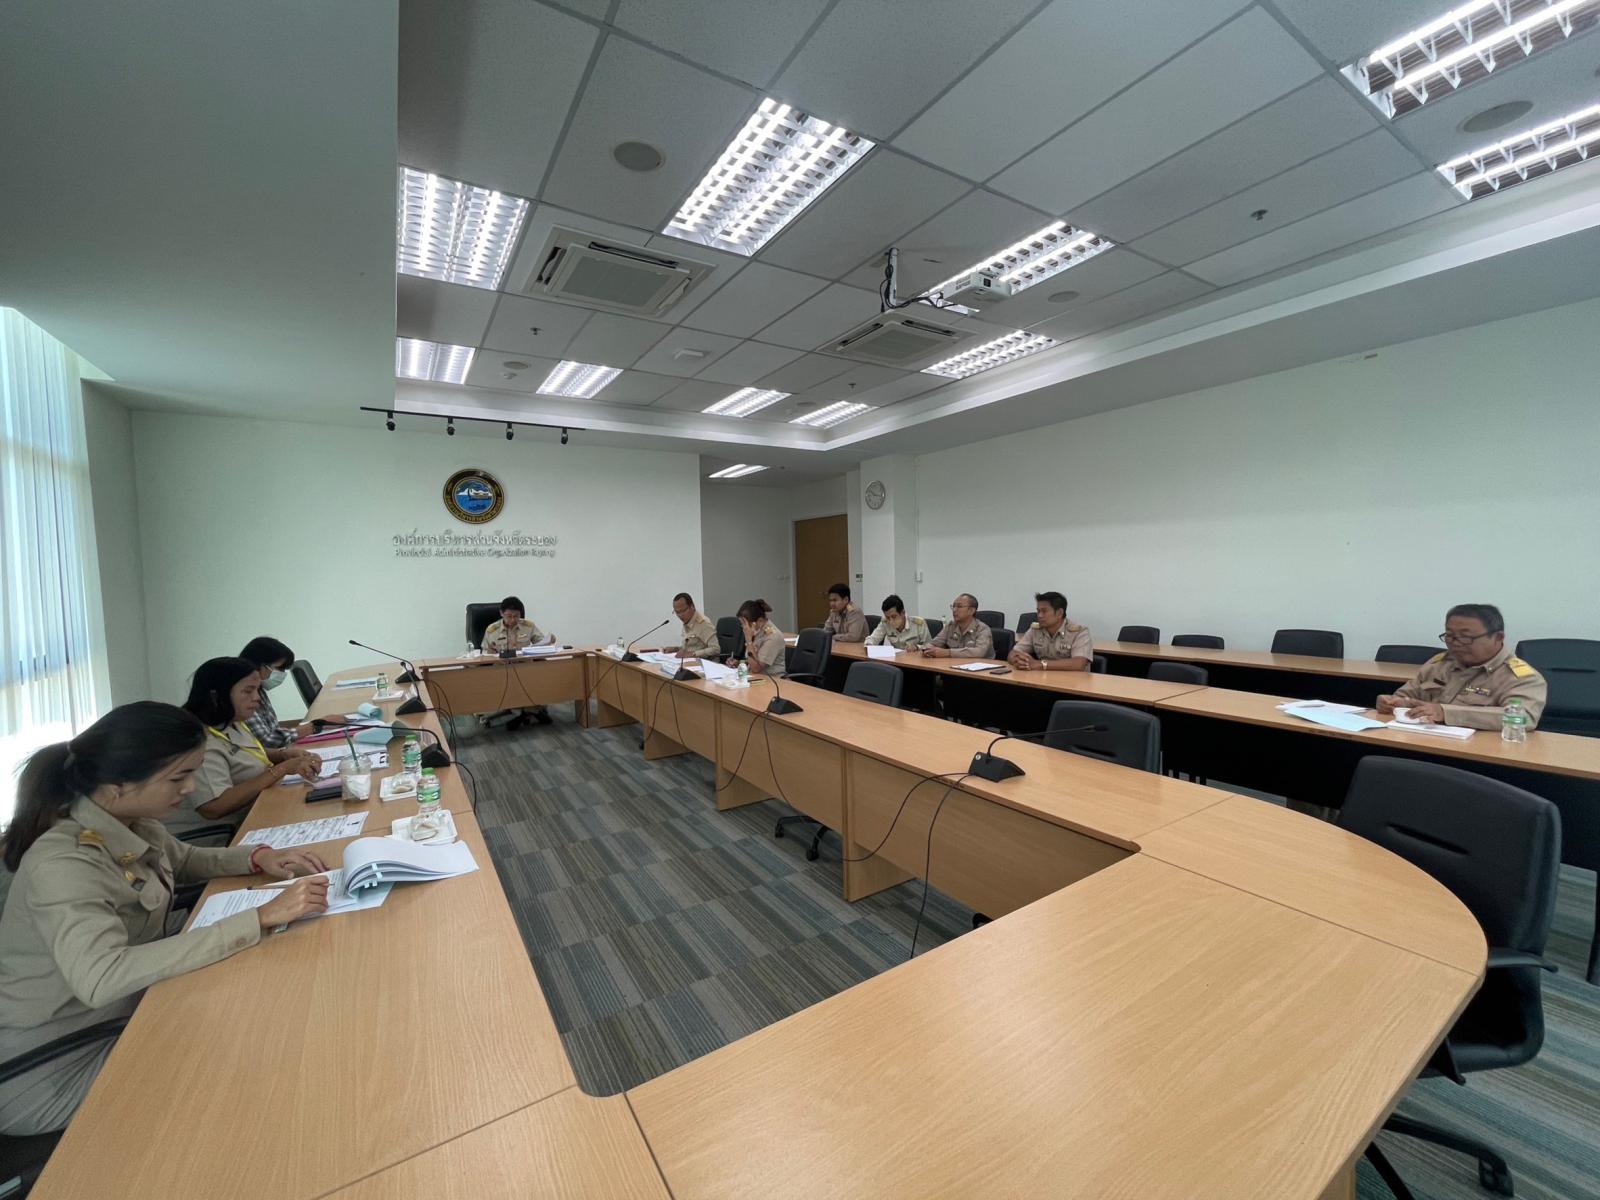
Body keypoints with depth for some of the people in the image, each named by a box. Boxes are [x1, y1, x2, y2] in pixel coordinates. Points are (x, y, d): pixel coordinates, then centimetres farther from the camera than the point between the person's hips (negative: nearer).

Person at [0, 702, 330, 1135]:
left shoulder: (134, 824, -7)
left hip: (121, 1020, 7)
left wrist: (259, 858, -5)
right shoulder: (61, 863, -31)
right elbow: (101, 978, -43)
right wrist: (261, 918, -44)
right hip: (49, 1071, -7)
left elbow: (185, 860, 15)